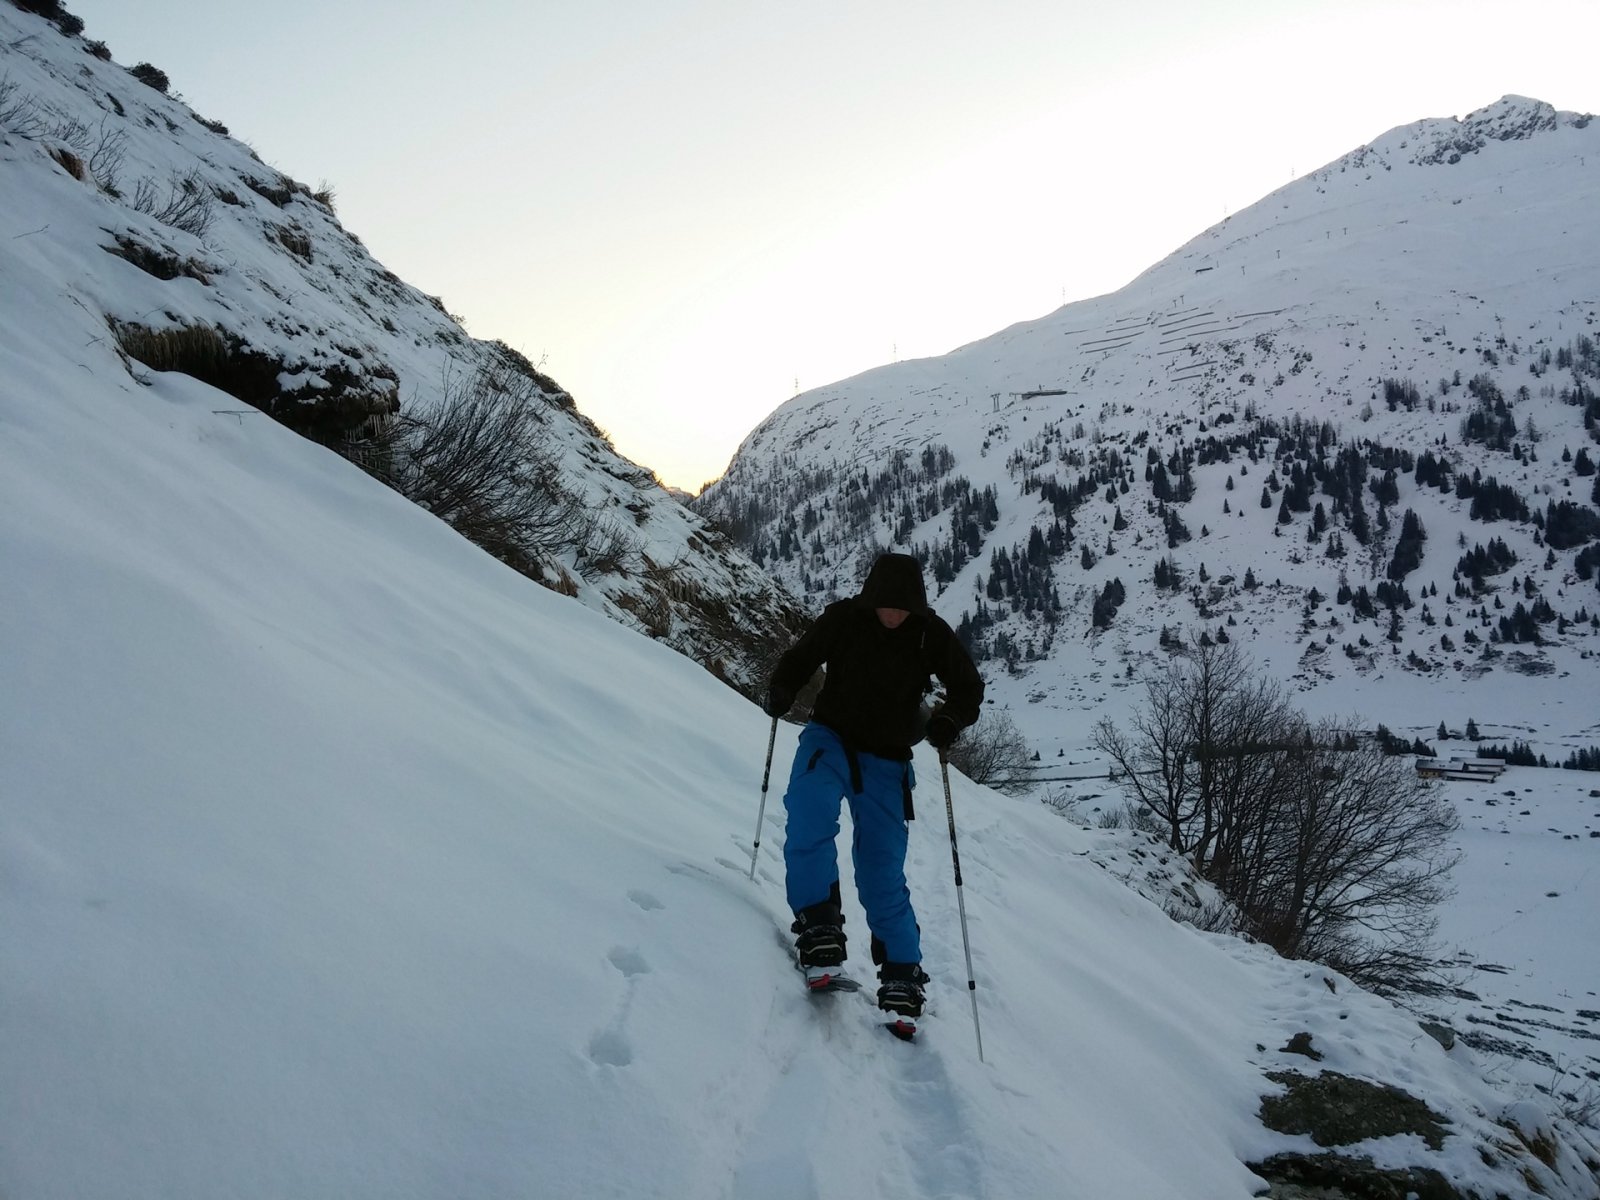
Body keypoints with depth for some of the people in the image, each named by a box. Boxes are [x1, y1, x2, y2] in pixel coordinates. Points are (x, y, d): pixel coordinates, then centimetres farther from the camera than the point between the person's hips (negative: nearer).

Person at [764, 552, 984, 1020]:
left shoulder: (933, 635, -10)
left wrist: (948, 721, -20)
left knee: (883, 875, -2)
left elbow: (968, 688, 1)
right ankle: (818, 924, -23)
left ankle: (902, 975, 10)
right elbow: (800, 660, 4)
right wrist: (781, 692, -18)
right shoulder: (843, 618, -11)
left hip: (886, 760, 0)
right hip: (829, 738, 0)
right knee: (810, 819, -30)